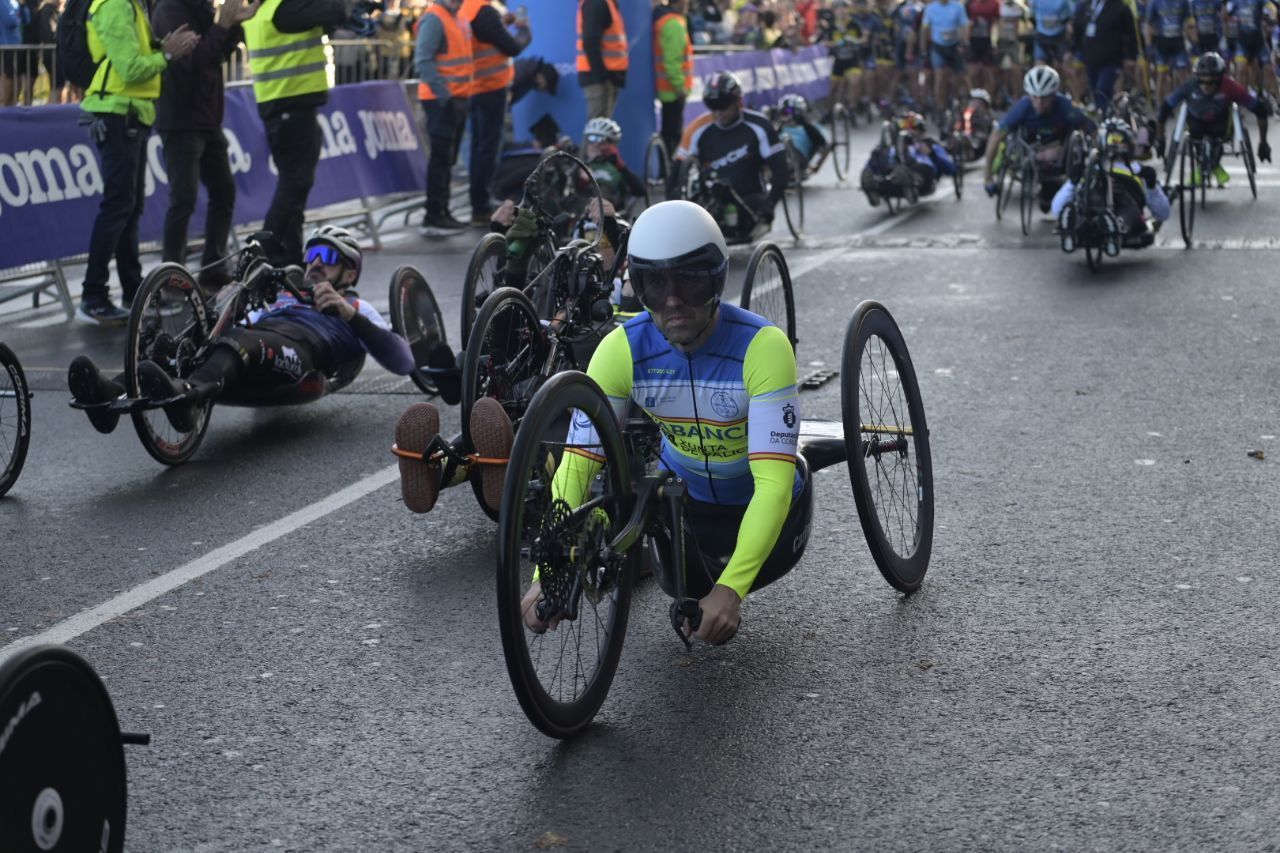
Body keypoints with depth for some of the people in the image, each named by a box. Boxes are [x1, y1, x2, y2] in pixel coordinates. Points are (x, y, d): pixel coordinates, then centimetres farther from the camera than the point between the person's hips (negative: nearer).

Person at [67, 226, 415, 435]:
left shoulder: (357, 310, 31)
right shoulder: (281, 300, 45)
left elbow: (403, 362, 10)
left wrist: (350, 315, 1)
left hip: (301, 349, -5)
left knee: (242, 344, -39)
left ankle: (187, 394, -70)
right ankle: (114, 393, -55)